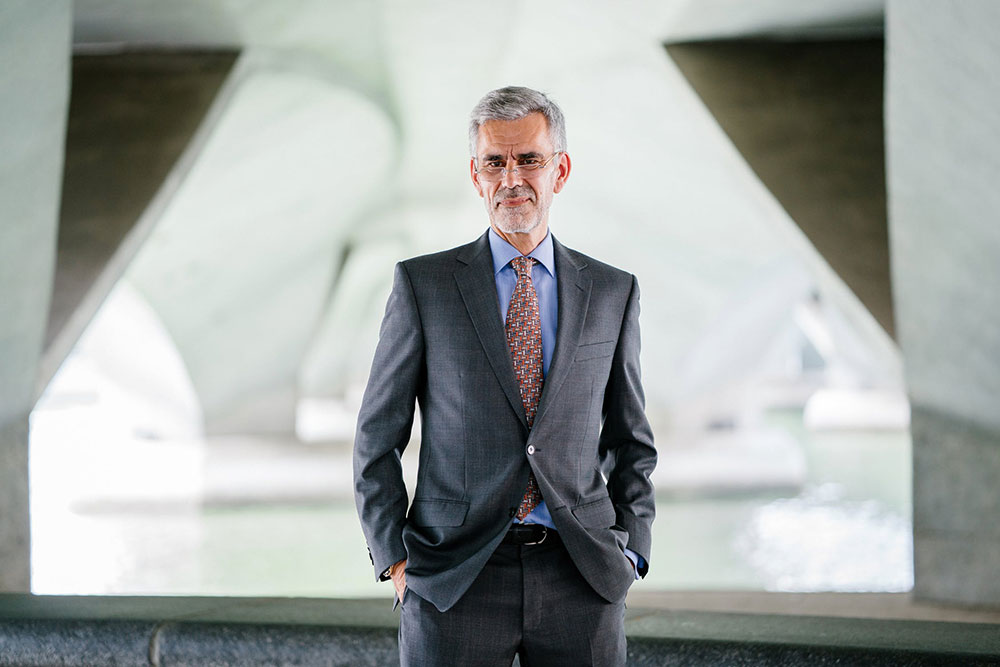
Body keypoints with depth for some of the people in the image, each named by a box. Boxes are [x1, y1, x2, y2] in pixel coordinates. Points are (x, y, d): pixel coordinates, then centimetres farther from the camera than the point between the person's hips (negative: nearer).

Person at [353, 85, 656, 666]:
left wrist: (630, 554, 4)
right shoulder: (422, 285, 3)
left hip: (583, 576, 2)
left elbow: (632, 442, 15)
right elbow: (378, 439, 5)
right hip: (454, 580, -1)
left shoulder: (612, 293, 9)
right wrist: (396, 560, -2)